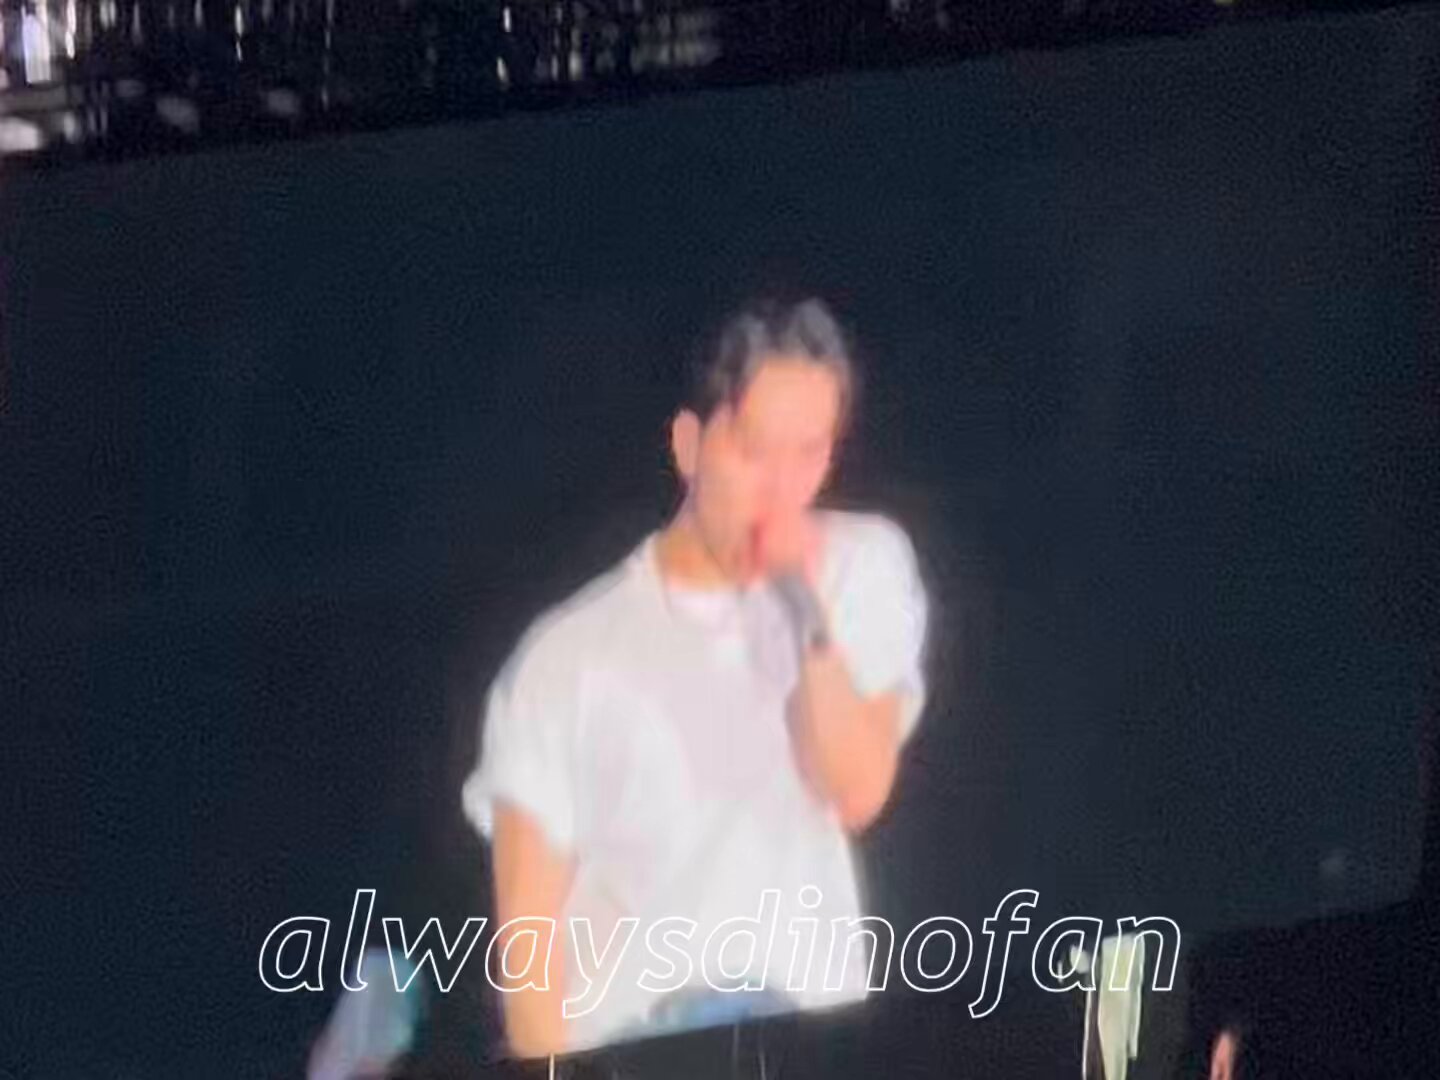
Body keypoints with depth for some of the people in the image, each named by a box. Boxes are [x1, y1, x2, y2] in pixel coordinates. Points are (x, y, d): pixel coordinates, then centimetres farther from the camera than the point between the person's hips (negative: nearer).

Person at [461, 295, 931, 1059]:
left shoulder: (864, 568, 7)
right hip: (628, 1046, -3)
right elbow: (529, 929, -2)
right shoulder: (567, 659, -4)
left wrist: (809, 608, -13)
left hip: (813, 1031, 3)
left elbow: (858, 793, -4)